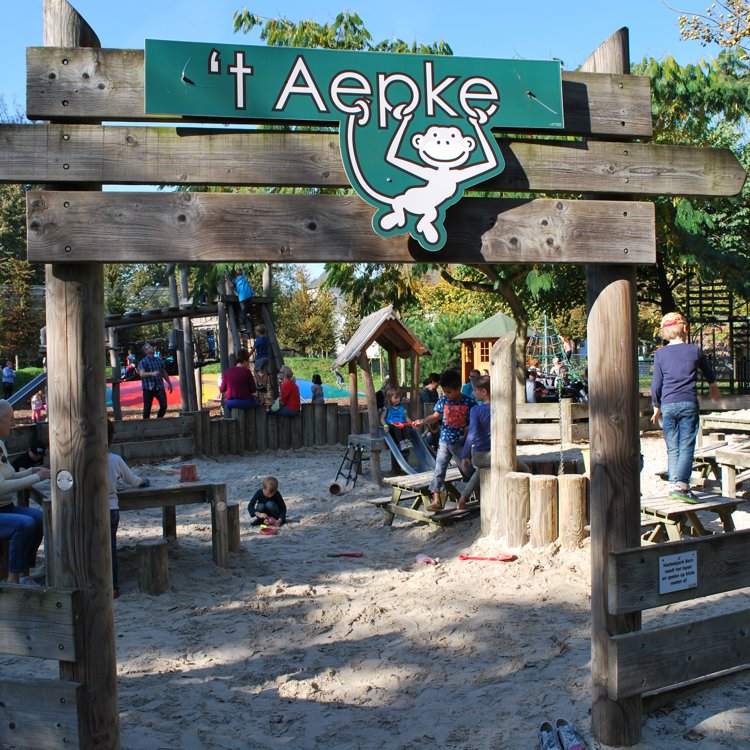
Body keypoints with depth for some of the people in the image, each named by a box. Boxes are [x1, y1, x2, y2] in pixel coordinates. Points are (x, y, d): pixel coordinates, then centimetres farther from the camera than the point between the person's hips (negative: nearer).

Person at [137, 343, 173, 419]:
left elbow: (164, 373, 22)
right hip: (148, 388, -4)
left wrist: (169, 383, 23)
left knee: (164, 405, -3)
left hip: (159, 387, 4)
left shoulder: (158, 360, 14)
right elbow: (142, 374, -18)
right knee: (147, 407, 1)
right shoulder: (143, 362, -3)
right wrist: (152, 373, -33)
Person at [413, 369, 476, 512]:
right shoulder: (443, 400, -3)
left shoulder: (469, 402, -11)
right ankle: (436, 501, 2)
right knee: (439, 470, -2)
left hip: (461, 443, -2)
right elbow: (436, 416, 2)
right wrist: (422, 421, -12)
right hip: (444, 442, 2)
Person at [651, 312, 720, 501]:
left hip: (668, 405, 1)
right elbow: (708, 371, 24)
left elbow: (656, 385, 4)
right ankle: (680, 485, -18)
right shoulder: (694, 351, 5)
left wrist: (656, 408, 16)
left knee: (672, 449, 9)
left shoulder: (660, 354, 4)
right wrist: (713, 387, 45)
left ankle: (673, 485, 8)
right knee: (686, 448, -5)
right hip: (688, 404, -1)